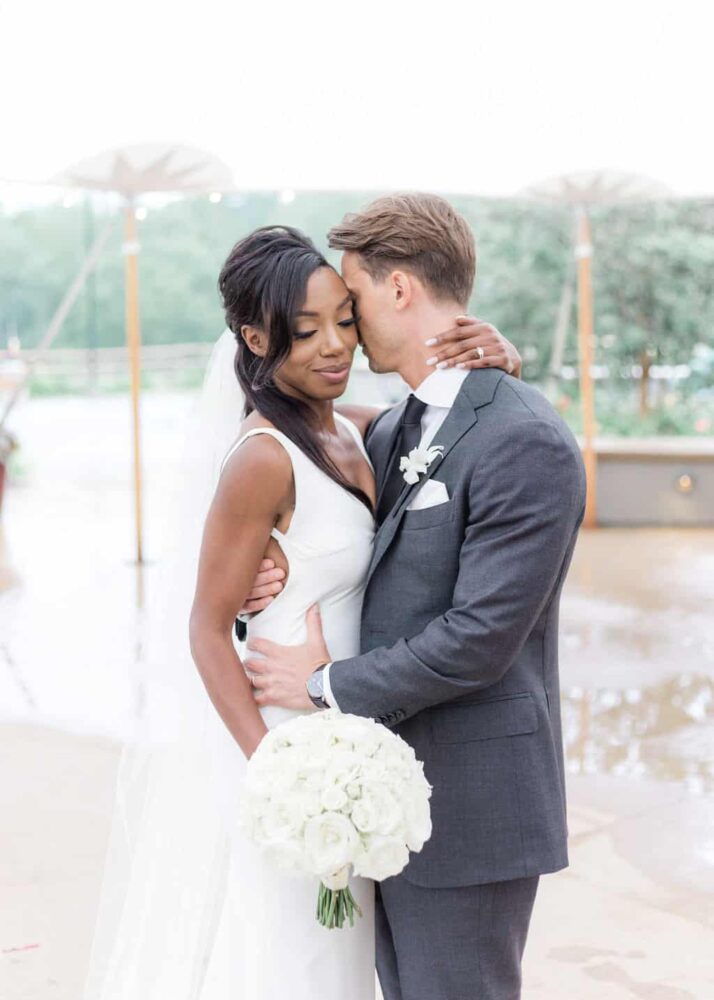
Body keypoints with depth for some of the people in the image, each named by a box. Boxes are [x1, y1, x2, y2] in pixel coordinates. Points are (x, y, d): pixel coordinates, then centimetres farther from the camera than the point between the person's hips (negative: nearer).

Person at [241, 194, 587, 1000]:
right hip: (395, 790, 8)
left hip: (470, 809, -8)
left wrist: (325, 686, -13)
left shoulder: (527, 442, -18)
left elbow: (480, 638, -22)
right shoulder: (392, 433, 11)